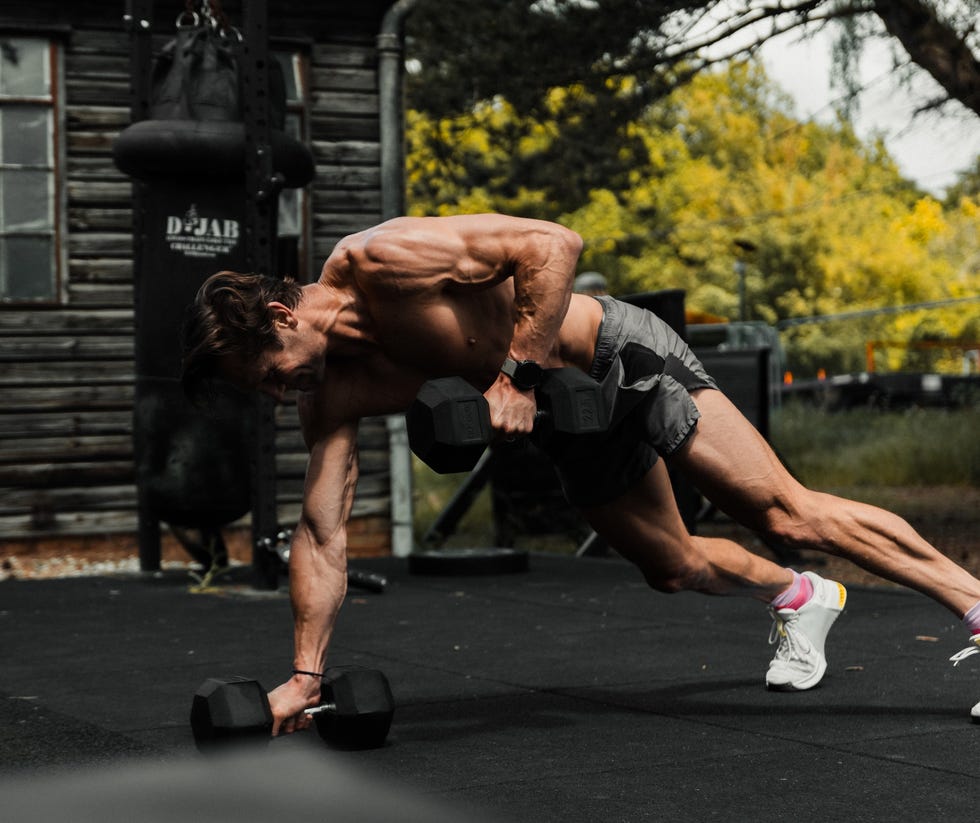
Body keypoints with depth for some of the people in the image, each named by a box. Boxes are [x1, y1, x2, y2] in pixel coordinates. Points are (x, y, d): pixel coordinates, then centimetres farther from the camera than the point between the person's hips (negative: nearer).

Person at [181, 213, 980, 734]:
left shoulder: (379, 259, -27)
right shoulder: (332, 393, -5)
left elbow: (553, 245, -29)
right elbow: (323, 534, -3)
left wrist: (517, 370, -31)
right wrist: (305, 675, -6)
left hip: (619, 355, -7)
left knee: (786, 513, -9)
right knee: (676, 567, 13)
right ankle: (799, 599, 40)